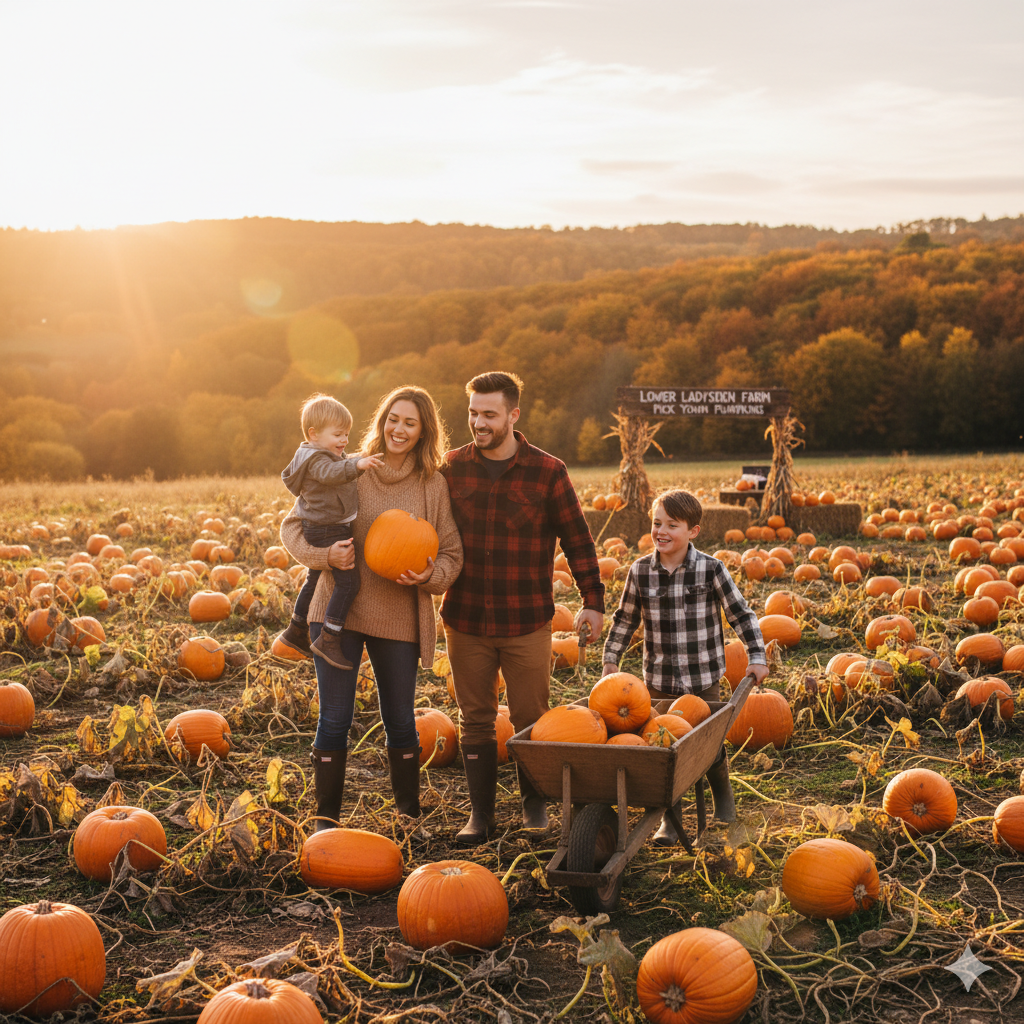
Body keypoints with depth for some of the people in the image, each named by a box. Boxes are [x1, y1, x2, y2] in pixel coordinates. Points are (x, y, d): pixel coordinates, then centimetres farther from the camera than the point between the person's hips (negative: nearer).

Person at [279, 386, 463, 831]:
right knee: (334, 719, 1)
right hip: (339, 611, -1)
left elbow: (451, 555, 5)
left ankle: (410, 814, 29)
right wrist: (325, 553, -17)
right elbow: (293, 526, 2)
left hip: (399, 619, 1)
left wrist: (428, 575, -17)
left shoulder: (433, 486, 2)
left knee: (400, 722, 11)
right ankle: (326, 820, 14)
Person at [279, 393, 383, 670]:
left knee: (315, 580, 24)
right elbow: (330, 473, -41)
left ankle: (296, 631, 39)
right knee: (348, 580, -18)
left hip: (320, 530, 12)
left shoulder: (329, 455, 15)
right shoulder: (314, 459, -19)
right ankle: (328, 640, -19)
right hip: (327, 531, -12)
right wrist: (356, 465, -55)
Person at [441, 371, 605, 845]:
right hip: (465, 621, 2)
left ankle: (534, 801, 29)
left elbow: (577, 540, 2)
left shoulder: (547, 472, -4)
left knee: (531, 720, 7)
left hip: (527, 624, -2)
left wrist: (593, 600, 1)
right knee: (476, 721, 9)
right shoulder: (453, 467, 2)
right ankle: (481, 813, 21)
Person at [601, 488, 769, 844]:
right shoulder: (640, 571, -2)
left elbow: (741, 614, 0)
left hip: (703, 679, -2)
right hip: (660, 680, 2)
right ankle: (669, 819, 17)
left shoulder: (710, 570, -8)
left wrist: (756, 655, -4)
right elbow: (625, 618, 11)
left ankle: (722, 793, 38)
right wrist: (611, 658, 10)